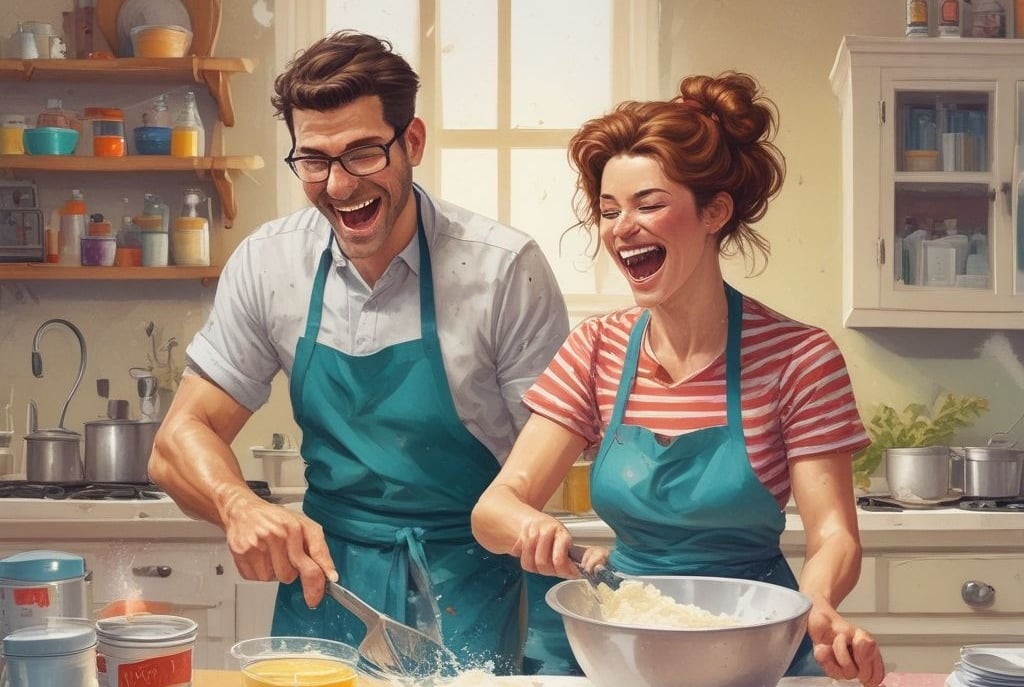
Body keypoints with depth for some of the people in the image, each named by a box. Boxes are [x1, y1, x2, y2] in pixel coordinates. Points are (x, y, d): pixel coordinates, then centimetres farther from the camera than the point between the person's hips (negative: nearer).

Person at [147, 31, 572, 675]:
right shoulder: (267, 264, -4)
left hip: (466, 594, -3)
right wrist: (240, 505, -23)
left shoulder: (505, 266, -15)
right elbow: (183, 439, -2)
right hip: (321, 577, 3)